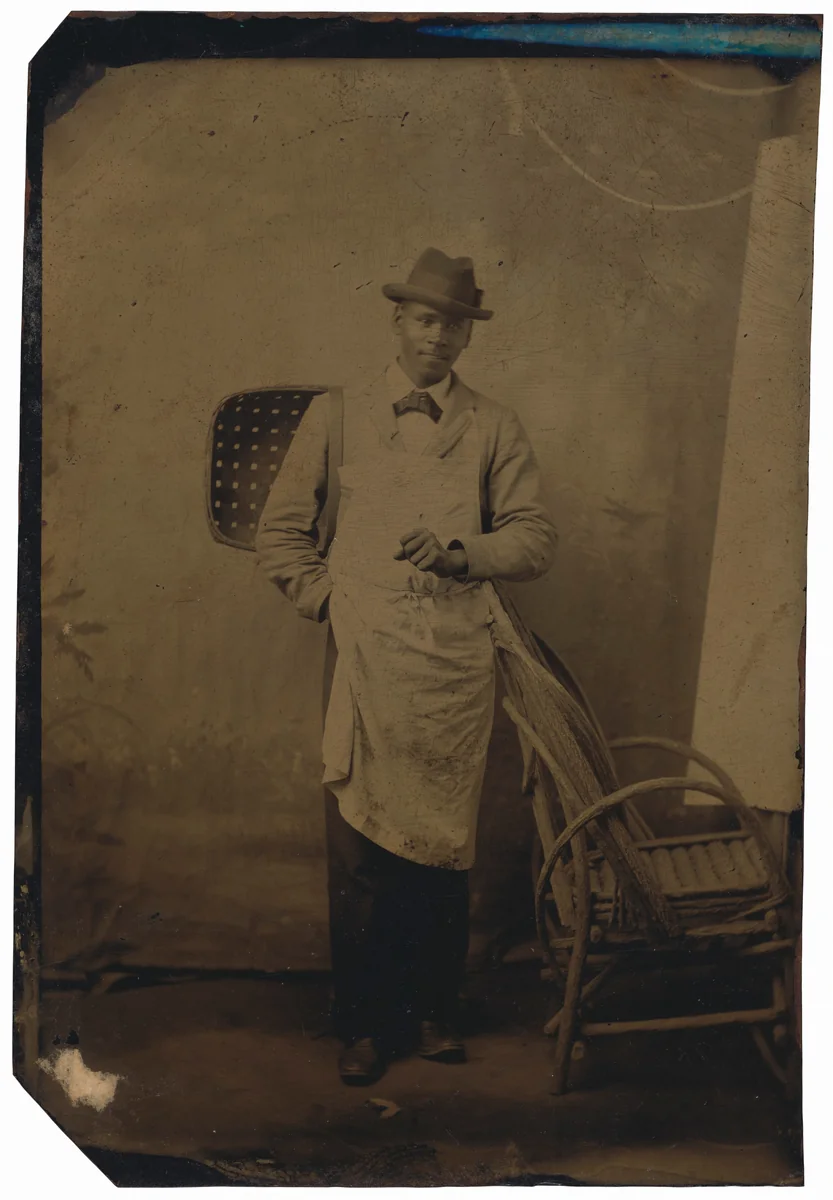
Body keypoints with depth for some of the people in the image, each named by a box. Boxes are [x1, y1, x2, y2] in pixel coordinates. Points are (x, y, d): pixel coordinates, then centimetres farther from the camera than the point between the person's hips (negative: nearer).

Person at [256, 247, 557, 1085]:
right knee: (357, 852, 0)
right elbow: (280, 530, 14)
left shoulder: (494, 430, 11)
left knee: (443, 849, 6)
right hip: (364, 664, 0)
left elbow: (535, 541, 6)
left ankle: (434, 1012, 22)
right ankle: (363, 1024, 14)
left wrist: (462, 553, -11)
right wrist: (327, 600, 2)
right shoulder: (337, 418, 11)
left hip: (456, 668, 1)